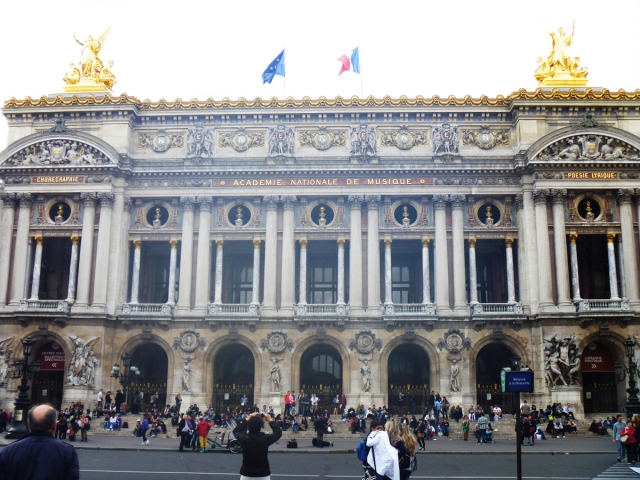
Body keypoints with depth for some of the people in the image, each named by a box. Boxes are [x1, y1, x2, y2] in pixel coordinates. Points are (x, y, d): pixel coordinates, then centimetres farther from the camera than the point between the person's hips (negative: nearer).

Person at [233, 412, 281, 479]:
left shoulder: (243, 438, -15)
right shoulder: (265, 438, -17)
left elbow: (236, 430, 9)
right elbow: (278, 432, 3)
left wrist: (247, 420, 8)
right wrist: (270, 420, 10)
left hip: (246, 474, 1)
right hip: (263, 475, -1)